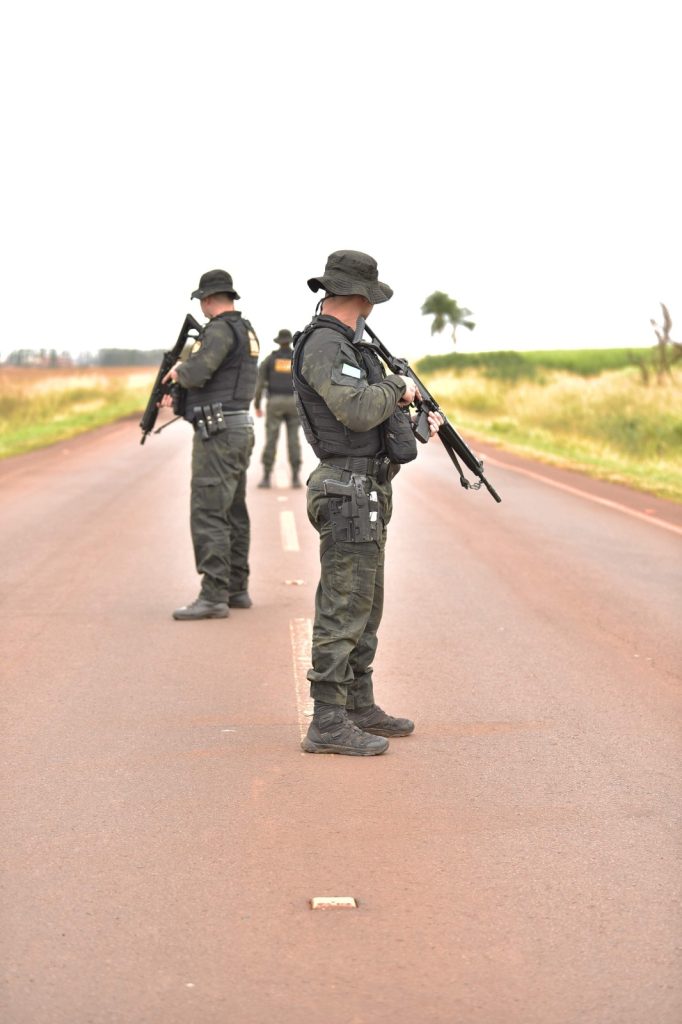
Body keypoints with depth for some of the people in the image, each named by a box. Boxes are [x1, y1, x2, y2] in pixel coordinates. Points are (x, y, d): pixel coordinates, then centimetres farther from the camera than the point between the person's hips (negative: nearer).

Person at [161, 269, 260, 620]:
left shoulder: (220, 330, -15)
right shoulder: (245, 330, 16)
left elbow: (197, 373, -26)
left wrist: (178, 371, -4)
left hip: (218, 432, -10)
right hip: (239, 429, 10)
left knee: (208, 515, -10)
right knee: (233, 513, 14)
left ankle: (214, 596, -12)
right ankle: (236, 589, 20)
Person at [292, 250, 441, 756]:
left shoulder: (341, 344, 17)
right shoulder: (323, 346, -16)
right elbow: (357, 409, -29)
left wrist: (416, 424, 22)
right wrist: (399, 386, -12)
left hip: (366, 492, 11)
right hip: (350, 492, -11)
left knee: (365, 605, 16)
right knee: (344, 609, -8)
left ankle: (360, 708, 26)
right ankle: (328, 724, -4)